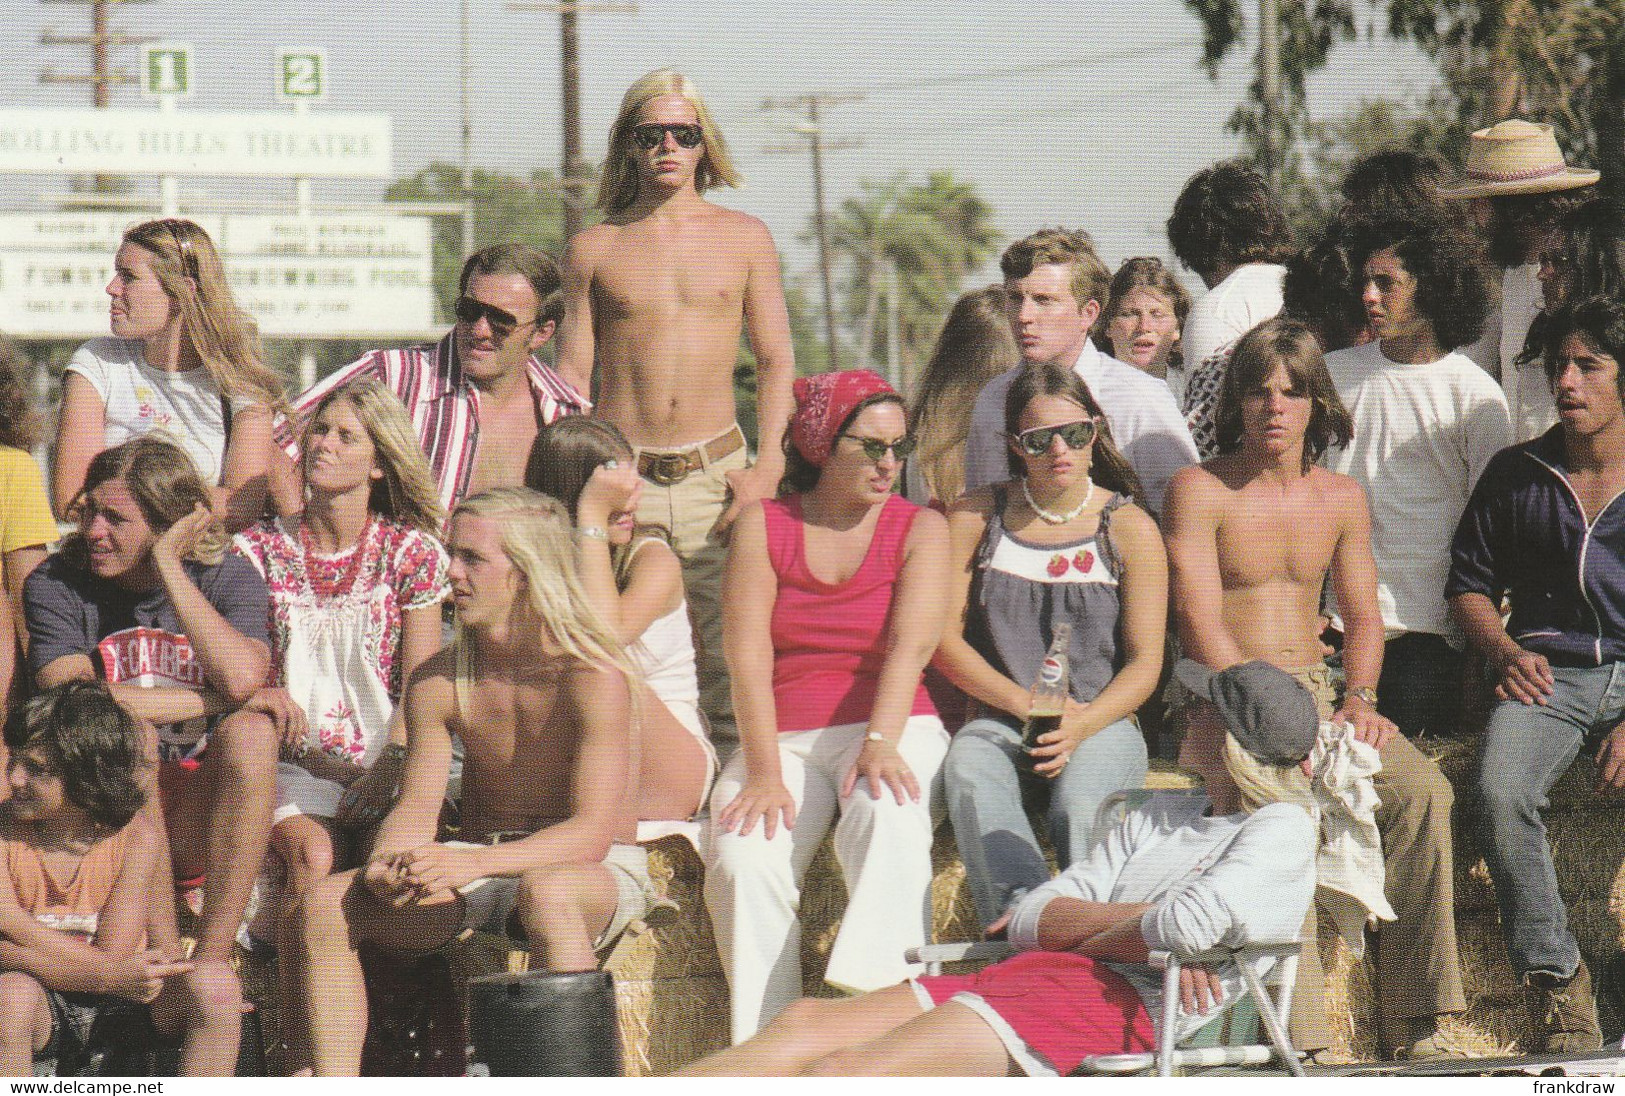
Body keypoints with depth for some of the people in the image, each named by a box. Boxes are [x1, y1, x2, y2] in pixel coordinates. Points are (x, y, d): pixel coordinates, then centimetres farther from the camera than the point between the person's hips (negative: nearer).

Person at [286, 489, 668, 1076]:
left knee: (546, 893, -42)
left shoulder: (595, 676, -17)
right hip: (479, 866, 6)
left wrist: (475, 862, -39)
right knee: (325, 903, -17)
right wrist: (386, 866, -26)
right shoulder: (437, 683, 1)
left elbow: (591, 832, -24)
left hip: (598, 871, -6)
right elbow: (415, 809, 0)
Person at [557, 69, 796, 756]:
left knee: (732, 660, -7)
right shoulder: (595, 248, 8)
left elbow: (776, 358, 10)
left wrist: (767, 465, -4)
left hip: (716, 469, 0)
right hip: (619, 474, 0)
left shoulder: (744, 238, 10)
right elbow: (571, 373, 8)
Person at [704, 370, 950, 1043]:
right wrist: (765, 773, -16)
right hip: (783, 736, 1)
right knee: (742, 863, -28)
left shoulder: (920, 529, 9)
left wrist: (880, 744, -27)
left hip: (892, 727, -1)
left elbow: (912, 644, -9)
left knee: (888, 821, -36)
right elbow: (748, 655, -2)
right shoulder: (763, 526, 9)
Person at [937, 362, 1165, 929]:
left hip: (1101, 723, -1)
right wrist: (1027, 703, -7)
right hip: (999, 720, 1)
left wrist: (1080, 726, -15)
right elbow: (944, 638, 6)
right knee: (969, 778, -35)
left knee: (1081, 808, -35)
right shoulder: (975, 518, 9)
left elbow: (1145, 662, 3)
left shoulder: (1130, 529, 6)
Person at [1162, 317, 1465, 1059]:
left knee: (1422, 789, -23)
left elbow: (1362, 615, 17)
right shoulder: (1199, 491, -1)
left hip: (1319, 692, 5)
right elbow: (1200, 622, -9)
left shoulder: (1342, 499, 15)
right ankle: (1298, 1037, -38)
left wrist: (1358, 698, -4)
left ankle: (1414, 1022, -21)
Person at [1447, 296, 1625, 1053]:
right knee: (1502, 792, -31)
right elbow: (1470, 583, 21)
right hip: (1548, 674, 2)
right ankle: (1556, 990, -23)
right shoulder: (1516, 475, 14)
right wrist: (1504, 651, -1)